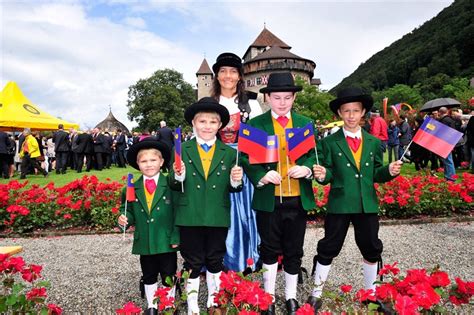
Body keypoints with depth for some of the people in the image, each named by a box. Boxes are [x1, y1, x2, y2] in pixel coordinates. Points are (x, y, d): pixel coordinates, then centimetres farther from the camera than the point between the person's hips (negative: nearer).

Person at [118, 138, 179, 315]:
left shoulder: (170, 185, -9)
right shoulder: (133, 188, 1)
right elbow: (130, 211, 8)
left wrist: (176, 237, -12)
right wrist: (125, 218, -14)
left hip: (166, 242, -3)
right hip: (144, 243, 3)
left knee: (169, 277, 14)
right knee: (149, 277, 20)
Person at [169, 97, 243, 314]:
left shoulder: (229, 153, 2)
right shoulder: (182, 150, -1)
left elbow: (233, 188, 1)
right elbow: (174, 186, -3)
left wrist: (236, 181, -21)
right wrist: (178, 175, -23)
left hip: (218, 217, 1)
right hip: (190, 217, -1)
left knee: (215, 261, 16)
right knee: (192, 263, 12)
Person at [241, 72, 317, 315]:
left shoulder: (306, 124, 7)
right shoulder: (255, 124, -1)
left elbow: (314, 155, 7)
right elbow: (246, 159, -3)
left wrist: (307, 168, -14)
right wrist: (261, 176, -20)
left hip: (298, 199, 2)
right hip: (268, 199, -2)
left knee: (294, 251, 15)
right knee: (270, 250, 13)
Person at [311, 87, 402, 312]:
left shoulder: (374, 143, 8)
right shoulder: (329, 142, -2)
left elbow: (376, 174, 8)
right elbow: (329, 174, -4)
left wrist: (389, 171, -11)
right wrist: (322, 175, -26)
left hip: (368, 204, 4)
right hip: (339, 204, -3)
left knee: (371, 249, 16)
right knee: (328, 249, 7)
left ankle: (370, 291, 39)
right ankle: (317, 292, 24)